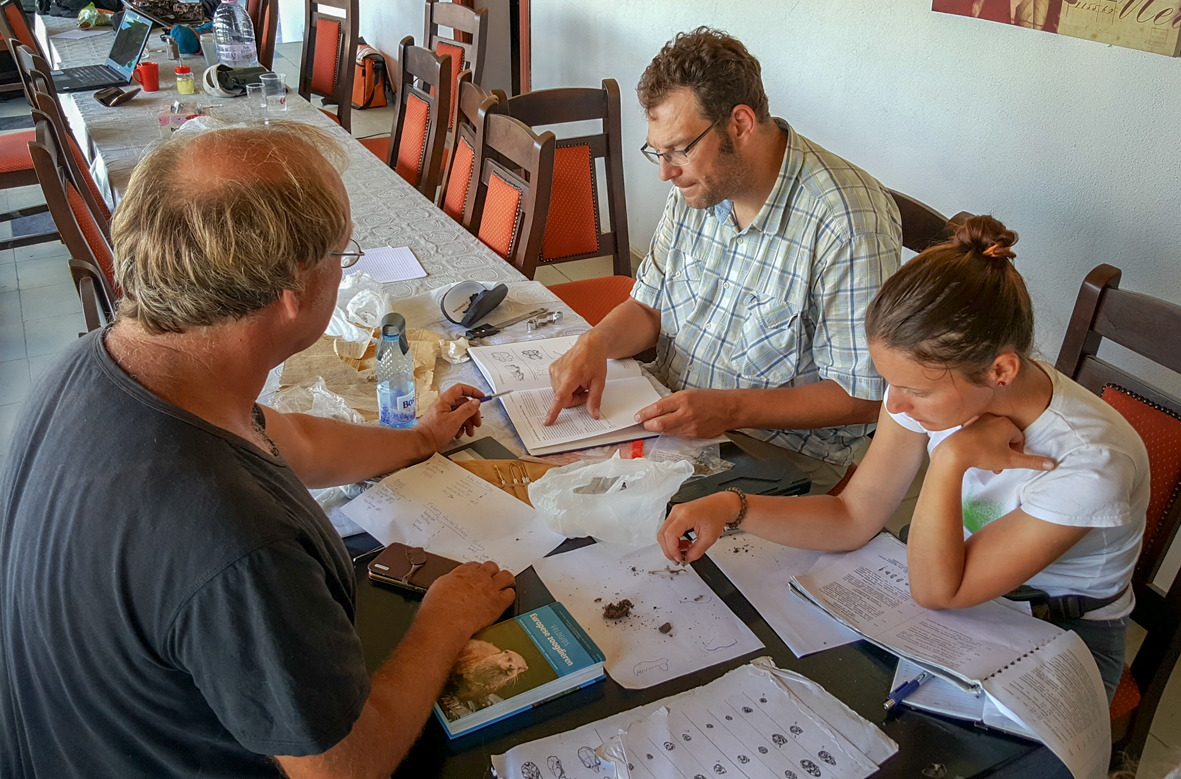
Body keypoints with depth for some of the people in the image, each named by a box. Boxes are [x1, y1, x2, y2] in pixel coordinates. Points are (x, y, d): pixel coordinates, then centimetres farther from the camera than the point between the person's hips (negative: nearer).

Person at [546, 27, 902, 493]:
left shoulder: (850, 223, -22)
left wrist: (730, 409, -26)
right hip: (668, 417, 7)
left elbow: (862, 396, -18)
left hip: (780, 460, -6)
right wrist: (596, 343, -11)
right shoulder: (698, 185, 1)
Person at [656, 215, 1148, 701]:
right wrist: (732, 508, -25)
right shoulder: (933, 380, -19)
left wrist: (951, 459, -35)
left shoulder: (1089, 465, -33)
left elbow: (935, 591, -25)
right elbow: (854, 518, -12)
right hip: (959, 576, 4)